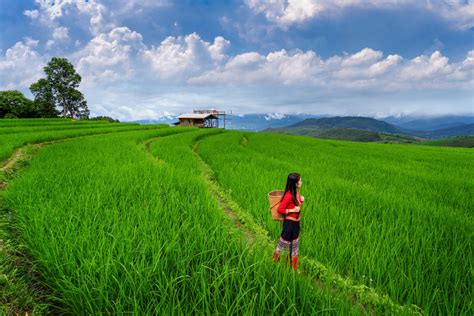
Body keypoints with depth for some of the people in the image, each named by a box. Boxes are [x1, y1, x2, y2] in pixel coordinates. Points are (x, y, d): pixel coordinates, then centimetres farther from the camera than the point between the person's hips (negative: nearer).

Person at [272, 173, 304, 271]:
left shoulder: (297, 193, 2)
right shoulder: (289, 195, -23)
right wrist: (292, 210, -22)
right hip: (289, 223, -9)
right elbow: (279, 210, -22)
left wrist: (301, 200, -2)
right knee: (283, 244, 8)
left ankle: (293, 268, 33)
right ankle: (275, 261, 30)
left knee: (294, 246, 19)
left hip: (296, 223, 9)